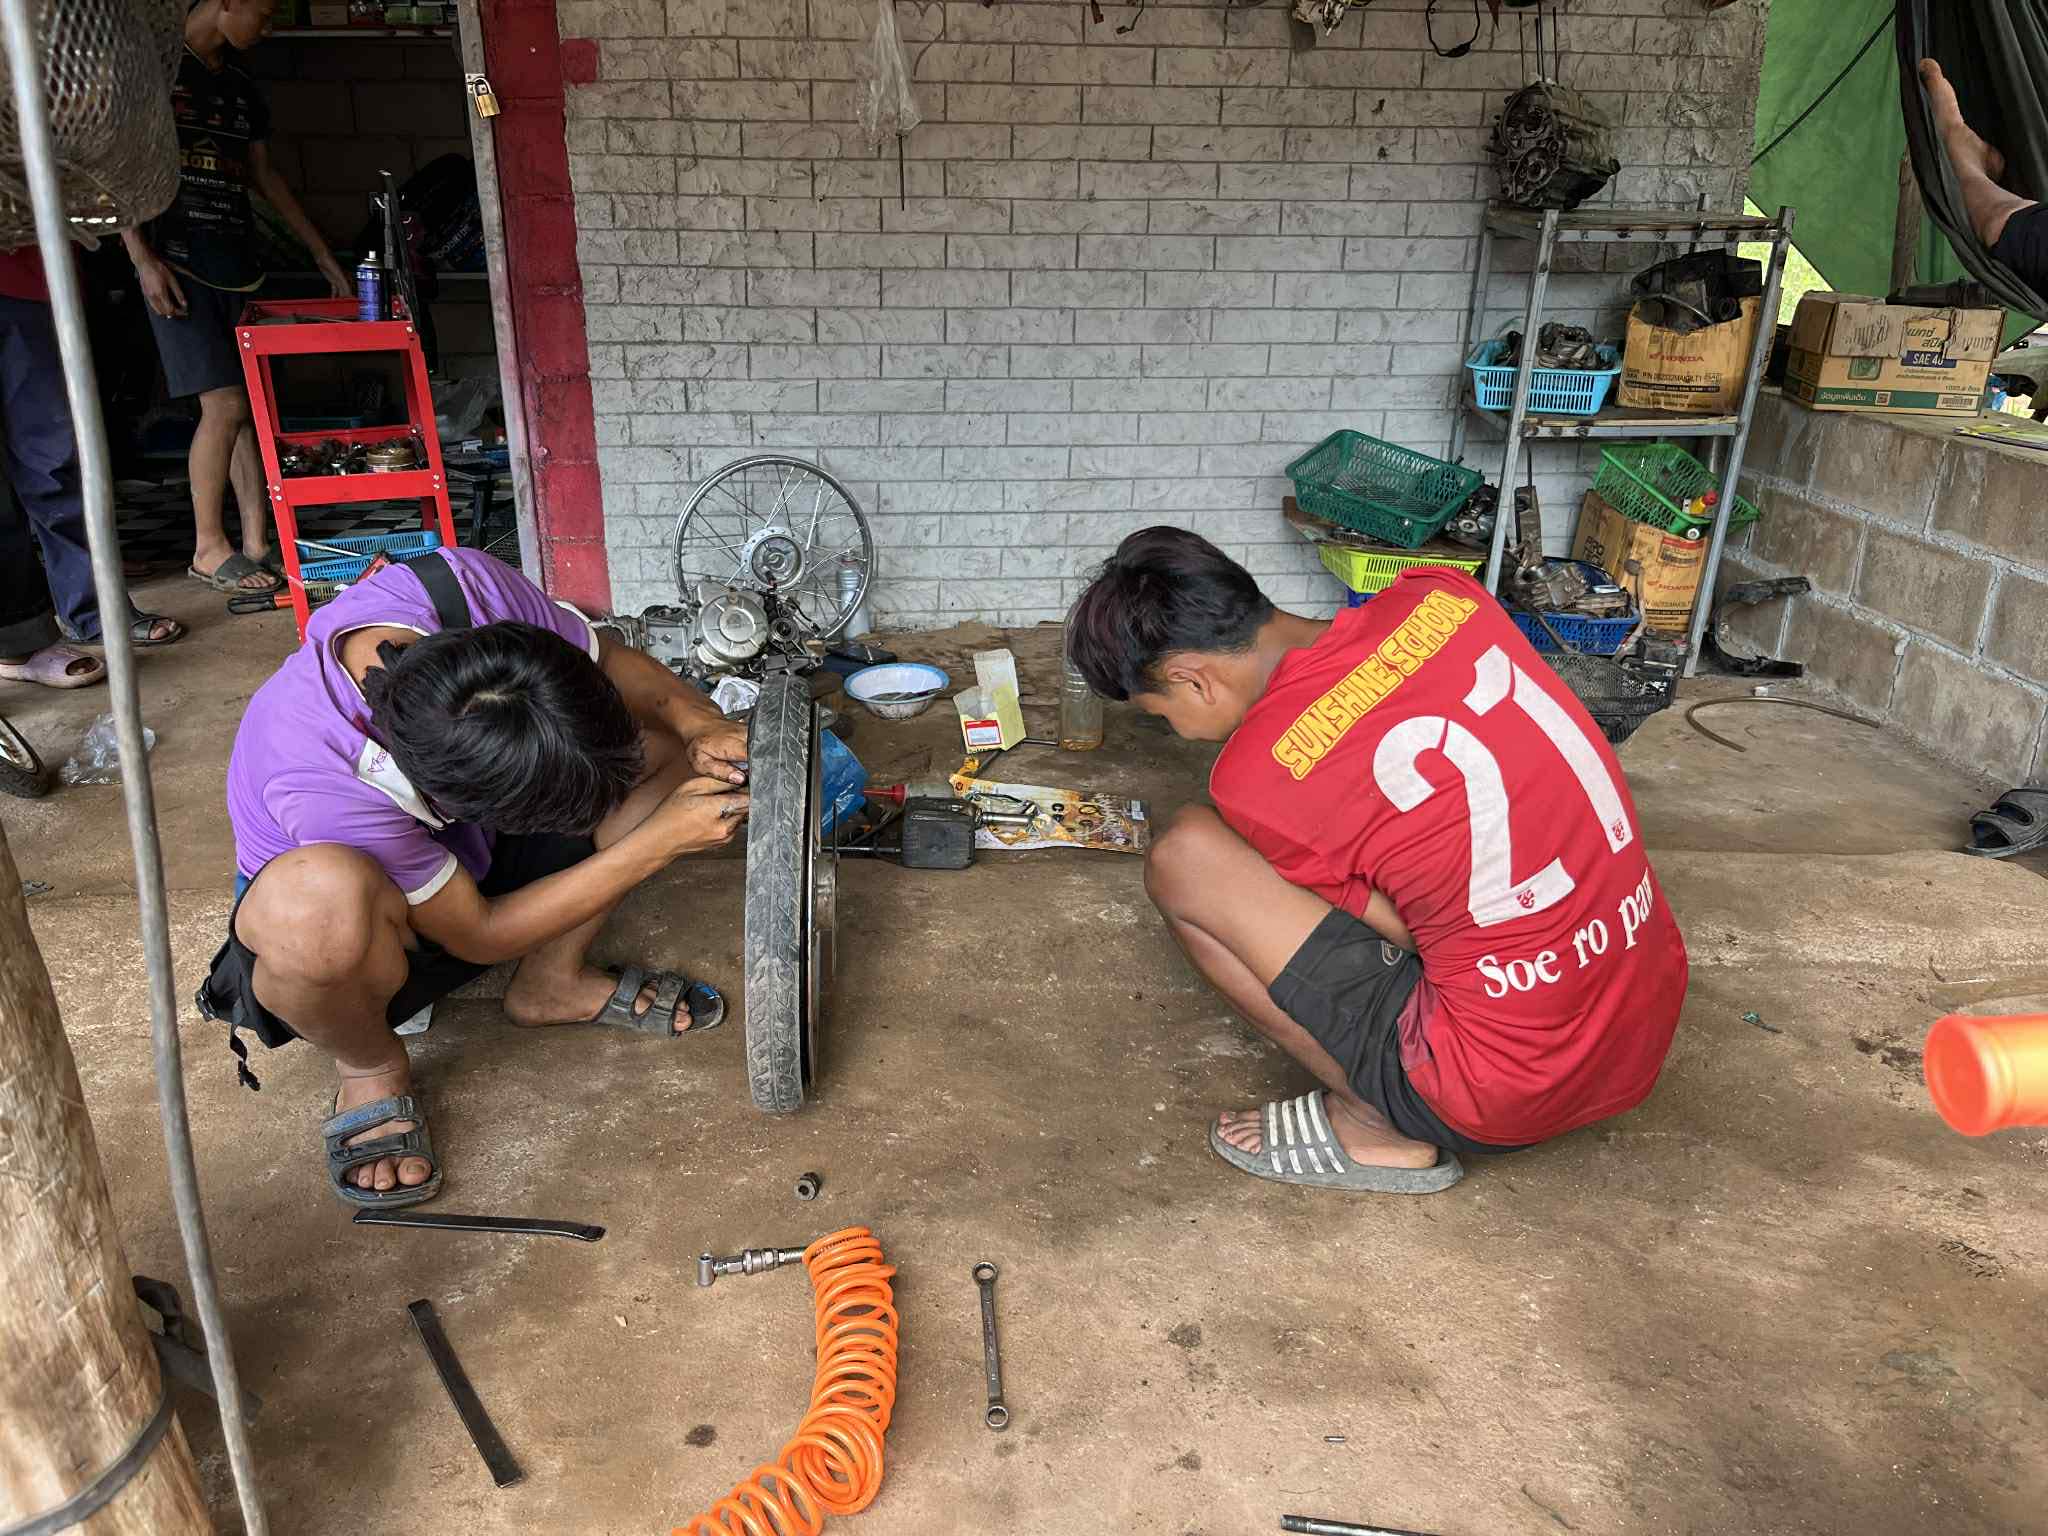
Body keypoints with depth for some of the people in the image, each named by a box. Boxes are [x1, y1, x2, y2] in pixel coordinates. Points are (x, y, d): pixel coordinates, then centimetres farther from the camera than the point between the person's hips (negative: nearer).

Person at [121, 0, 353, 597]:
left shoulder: (240, 87, 18)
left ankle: (256, 545, 5)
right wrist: (143, 260, -14)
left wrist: (322, 254, 23)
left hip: (236, 257, 7)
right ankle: (209, 548, -1)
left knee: (253, 403, 1)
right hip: (177, 257, -7)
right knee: (225, 402, -13)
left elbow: (263, 174, 25)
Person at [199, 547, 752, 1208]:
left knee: (662, 736, -13)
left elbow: (613, 661, -9)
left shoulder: (465, 583, -29)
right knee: (320, 893, -43)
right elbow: (480, 935, -26)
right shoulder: (320, 786, -40)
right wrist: (660, 841, -29)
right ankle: (370, 1065, -9)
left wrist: (700, 722, -28)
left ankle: (551, 981, 1)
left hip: (469, 857, 6)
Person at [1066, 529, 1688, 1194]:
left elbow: (1399, 929, -5)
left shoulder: (1257, 774, -18)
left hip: (1505, 1098, -7)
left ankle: (1374, 1124, 4)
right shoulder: (1440, 593, -1)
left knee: (1183, 856, -7)